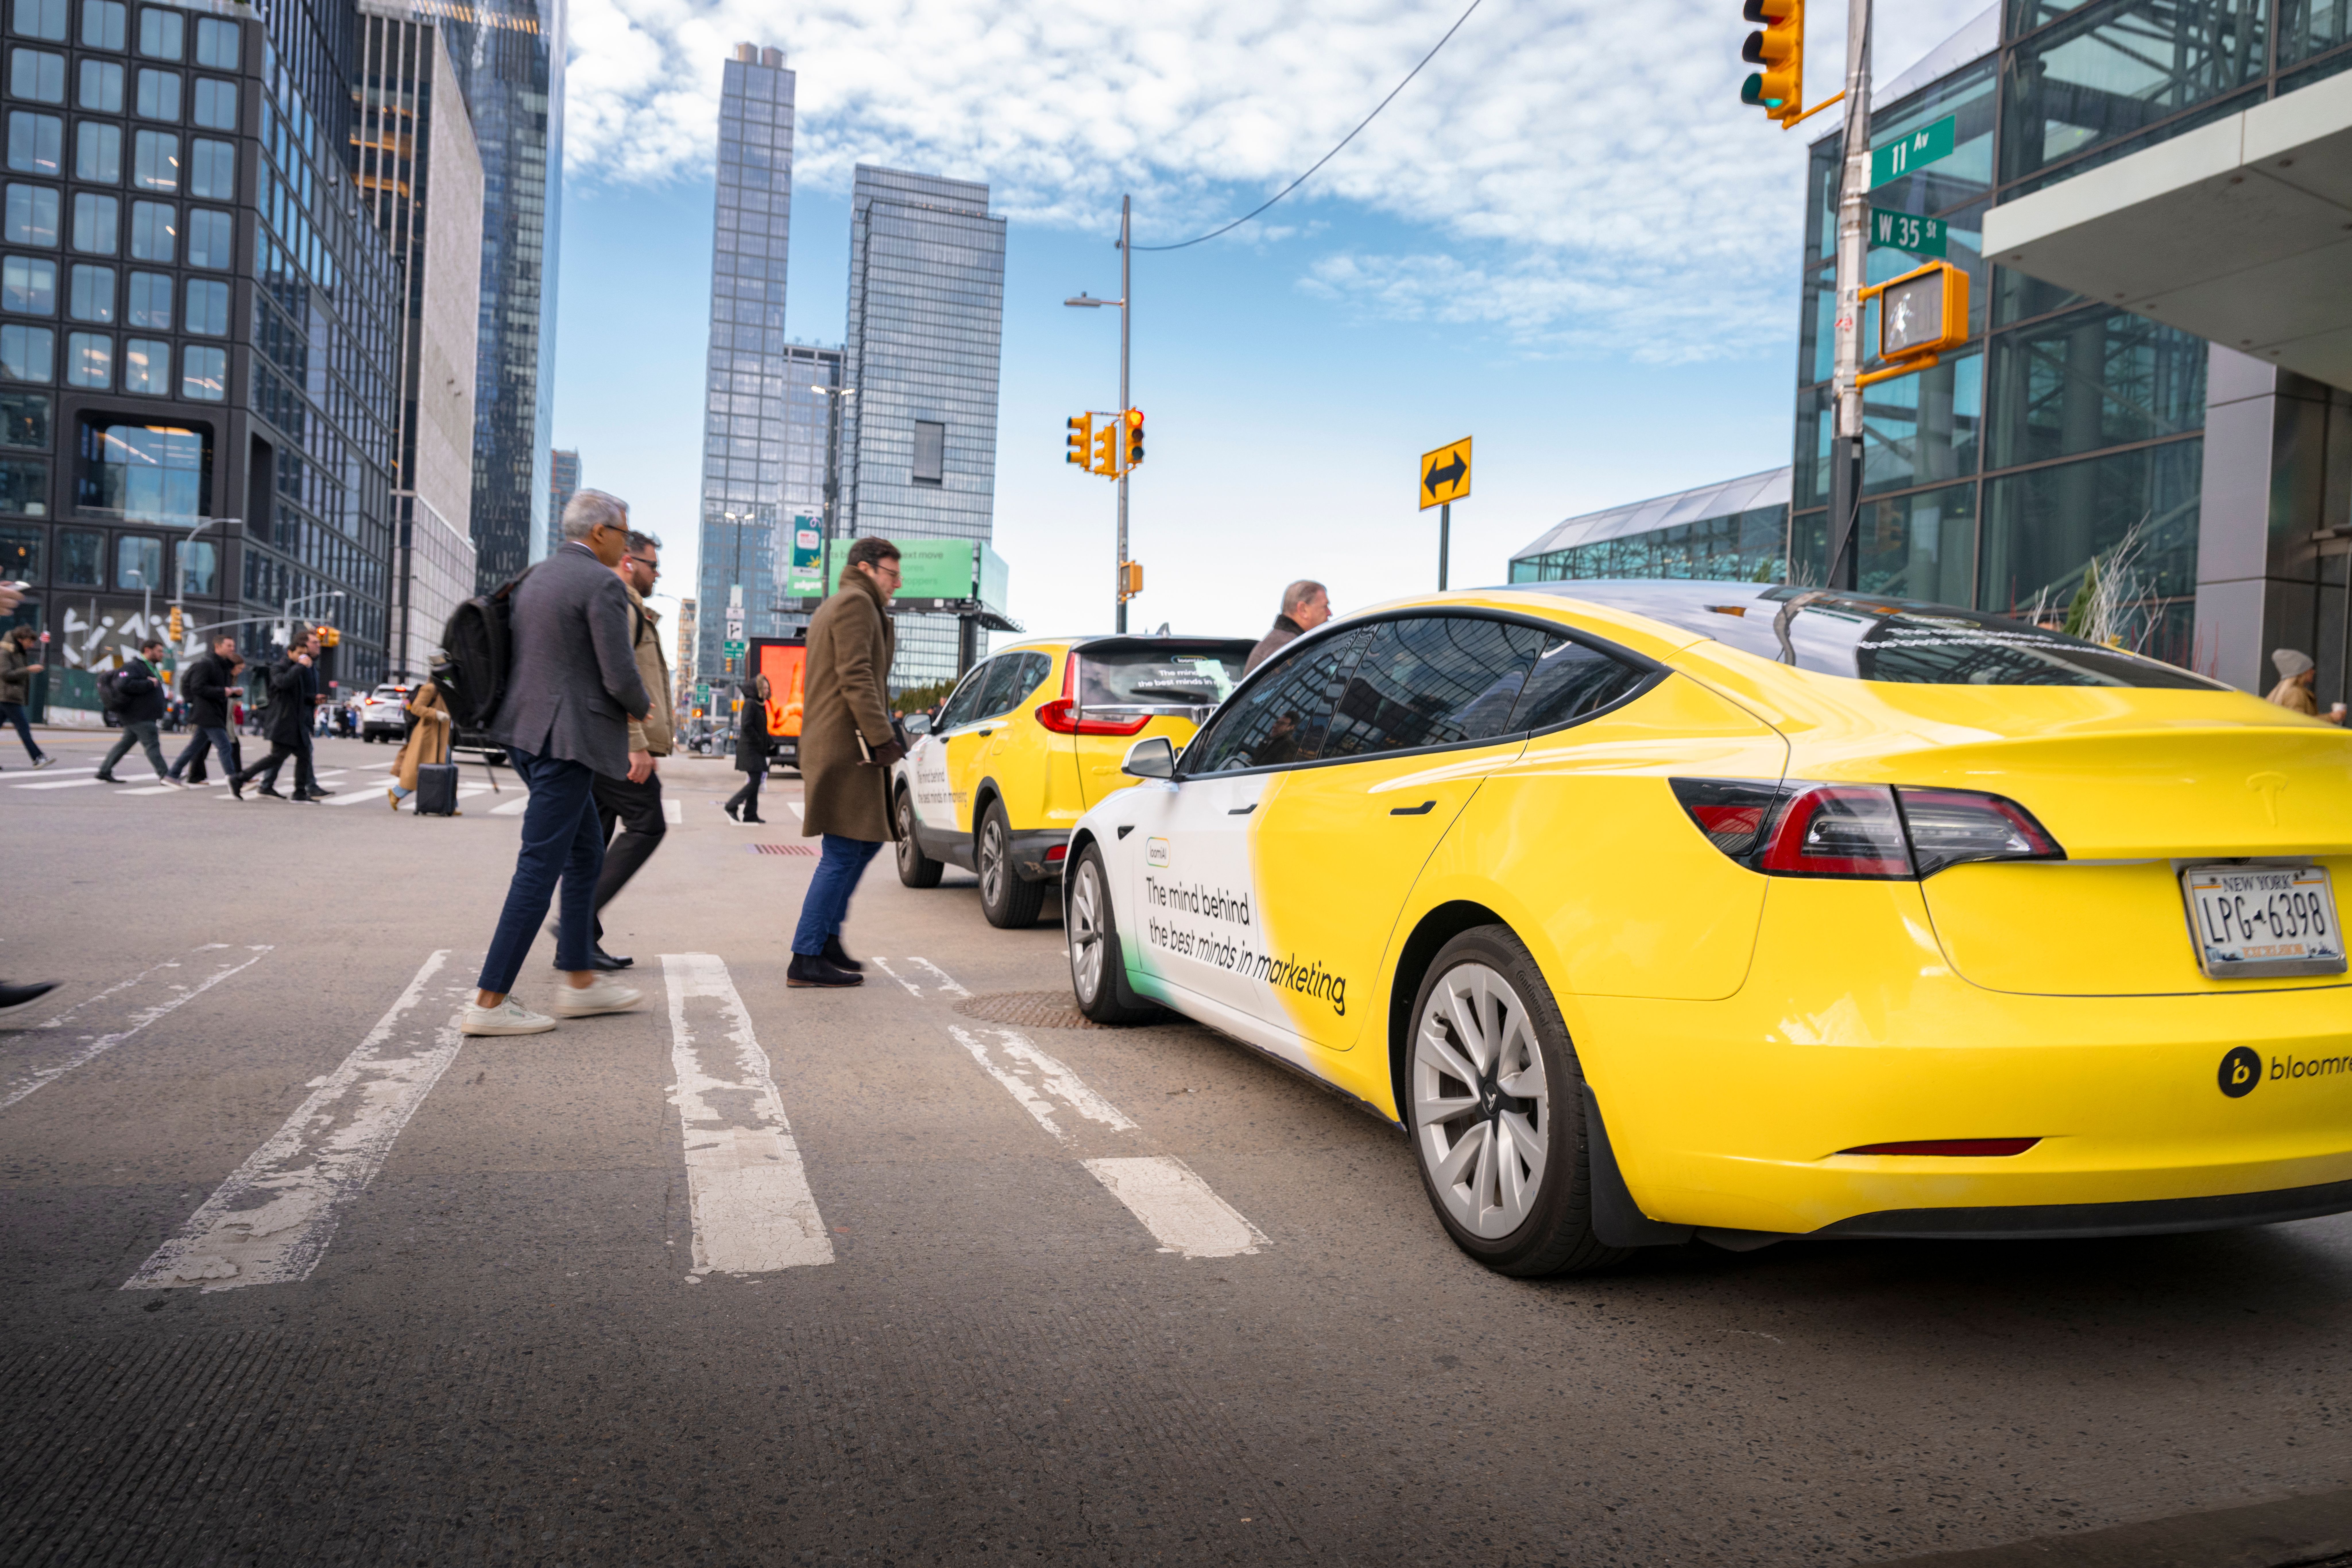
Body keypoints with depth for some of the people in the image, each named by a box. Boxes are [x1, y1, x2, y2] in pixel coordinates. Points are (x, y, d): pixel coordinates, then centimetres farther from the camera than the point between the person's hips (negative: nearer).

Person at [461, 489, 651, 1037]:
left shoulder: (534, 577, 16)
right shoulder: (603, 585, -12)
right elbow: (621, 678, -17)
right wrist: (641, 709, 5)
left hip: (526, 731, 10)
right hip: (566, 740, -10)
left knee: (586, 854, 18)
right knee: (540, 867, -5)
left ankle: (580, 981, 24)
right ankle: (490, 1002, -2)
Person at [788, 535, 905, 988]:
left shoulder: (830, 609, 26)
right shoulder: (856, 603, -8)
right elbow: (856, 677, -18)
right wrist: (882, 738, -21)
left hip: (830, 743, 11)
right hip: (847, 745, -11)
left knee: (865, 843, 16)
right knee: (844, 853, -8)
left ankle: (827, 938, 19)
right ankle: (806, 959, -6)